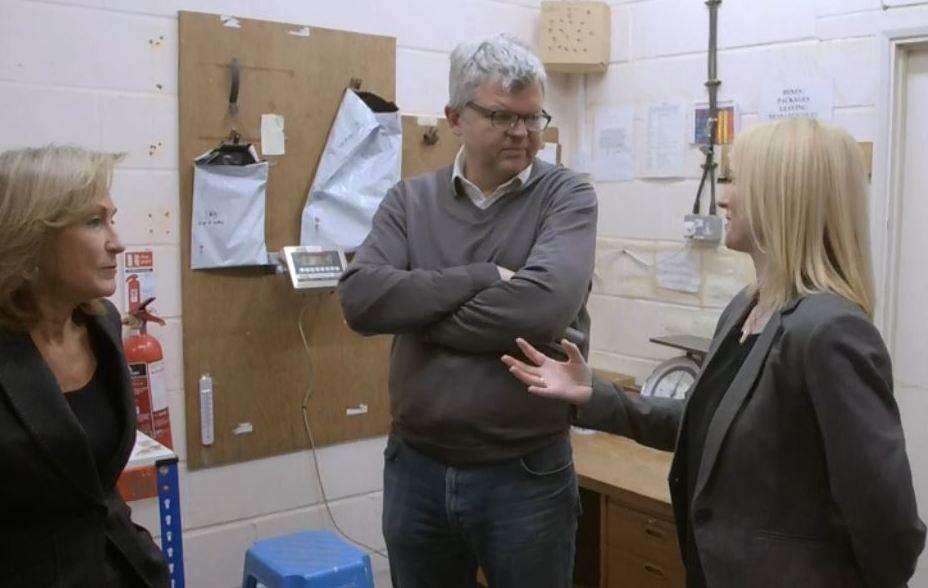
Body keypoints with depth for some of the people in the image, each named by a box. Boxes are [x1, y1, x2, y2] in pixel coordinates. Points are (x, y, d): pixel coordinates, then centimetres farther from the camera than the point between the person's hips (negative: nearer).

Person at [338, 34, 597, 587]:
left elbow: (544, 304, -24)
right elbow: (360, 297, -13)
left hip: (526, 475, -3)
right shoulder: (410, 200, 3)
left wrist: (420, 314, -13)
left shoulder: (567, 196, -6)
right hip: (414, 468, 3)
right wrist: (485, 278, -18)